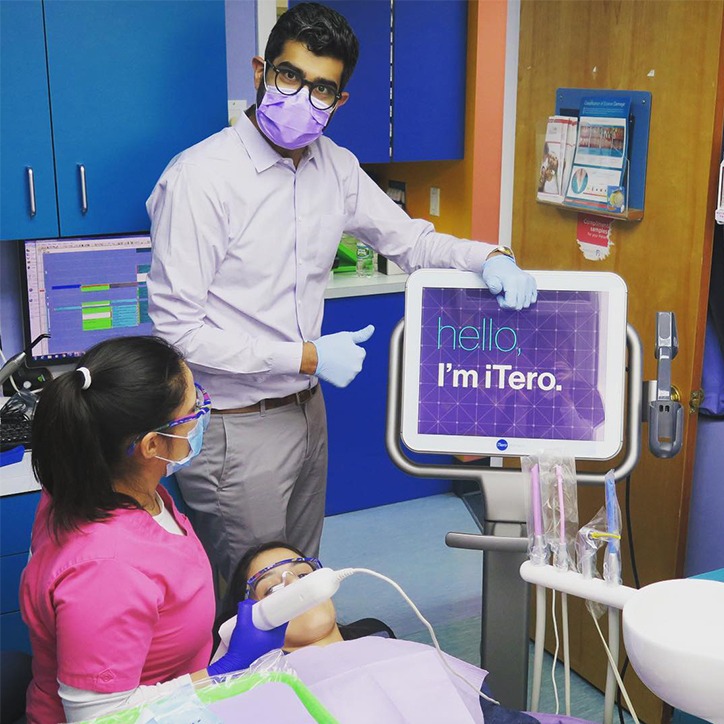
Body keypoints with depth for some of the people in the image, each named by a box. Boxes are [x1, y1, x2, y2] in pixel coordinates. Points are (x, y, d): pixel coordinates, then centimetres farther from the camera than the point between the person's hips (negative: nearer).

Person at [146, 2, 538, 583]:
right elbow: (176, 329, -22)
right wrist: (306, 357, -21)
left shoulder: (336, 168, 2)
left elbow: (410, 240, 14)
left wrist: (488, 257, -6)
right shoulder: (201, 177, -20)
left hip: (306, 411, 7)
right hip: (235, 428, -7)